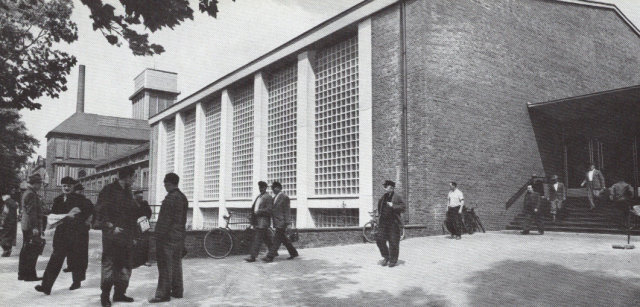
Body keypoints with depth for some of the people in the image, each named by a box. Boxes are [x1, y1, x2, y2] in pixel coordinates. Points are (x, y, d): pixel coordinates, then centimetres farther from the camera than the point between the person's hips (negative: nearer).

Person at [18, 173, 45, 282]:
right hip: (31, 227, -11)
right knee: (33, 251, -5)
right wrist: (34, 227, -22)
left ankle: (22, 274, 23)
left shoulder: (26, 193, 16)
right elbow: (31, 212, -21)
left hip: (26, 227, 11)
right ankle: (30, 275, -1)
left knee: (25, 250, 15)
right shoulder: (31, 194, -16)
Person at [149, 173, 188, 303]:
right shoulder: (183, 197, 14)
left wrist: (160, 237, -17)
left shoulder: (170, 198, -15)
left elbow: (165, 220, -19)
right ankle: (177, 291, 20)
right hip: (179, 236, 9)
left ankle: (163, 294, -1)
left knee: (165, 266, -5)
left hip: (168, 236, -9)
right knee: (176, 264, 14)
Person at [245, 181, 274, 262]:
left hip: (263, 221, -9)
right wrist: (252, 215, 11)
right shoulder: (258, 197, 19)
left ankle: (252, 256, -11)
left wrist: (259, 211, -18)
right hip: (257, 221, 9)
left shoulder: (268, 197, -7)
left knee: (257, 239, -11)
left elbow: (268, 210, -14)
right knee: (265, 238, 15)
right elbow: (254, 207, 25)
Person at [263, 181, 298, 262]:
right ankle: (293, 253, 25)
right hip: (277, 223, 9)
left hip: (281, 223, -9)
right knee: (284, 239, 14)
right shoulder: (274, 197, 14)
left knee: (277, 239, -7)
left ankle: (270, 256, -6)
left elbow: (287, 212, -13)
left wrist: (287, 224, -16)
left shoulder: (284, 197, -10)